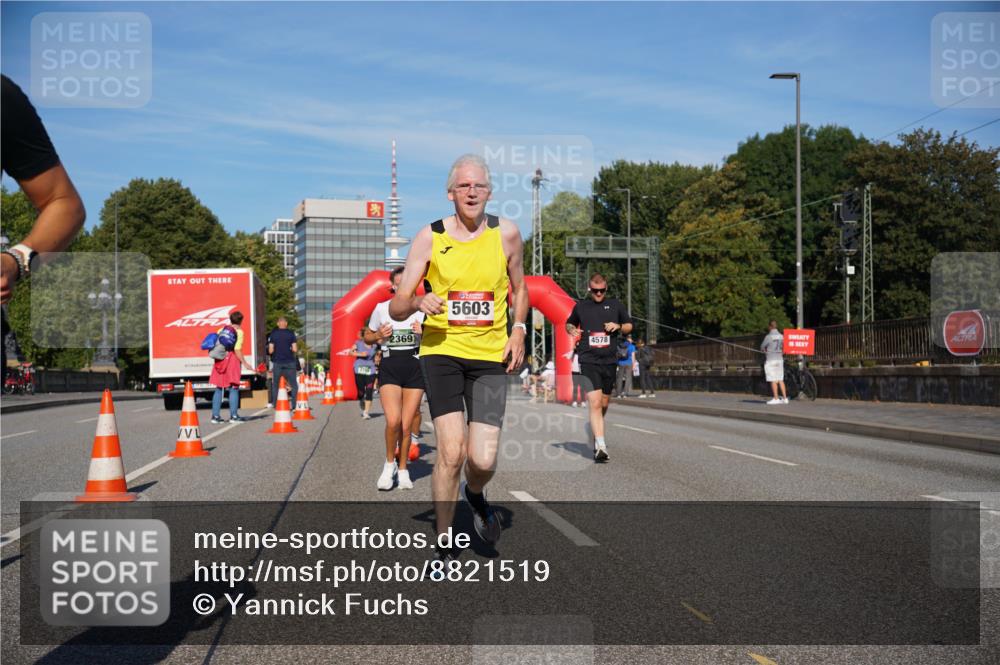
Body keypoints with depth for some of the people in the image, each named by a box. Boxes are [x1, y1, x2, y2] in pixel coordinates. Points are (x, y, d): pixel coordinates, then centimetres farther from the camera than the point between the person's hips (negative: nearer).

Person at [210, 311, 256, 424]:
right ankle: (234, 415, -1)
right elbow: (237, 350, -15)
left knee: (219, 389, 9)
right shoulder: (238, 331, -6)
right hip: (232, 360, -5)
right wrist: (245, 363, -12)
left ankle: (215, 415, 8)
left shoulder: (221, 330, 12)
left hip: (220, 360, 5)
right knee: (234, 388, 0)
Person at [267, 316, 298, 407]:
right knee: (293, 384, 5)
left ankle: (274, 404, 8)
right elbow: (295, 349, -7)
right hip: (289, 362, -1)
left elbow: (270, 350, -3)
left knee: (275, 384, 11)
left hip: (277, 363, 1)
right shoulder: (291, 334, -2)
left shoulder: (273, 334, 1)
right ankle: (294, 404, -3)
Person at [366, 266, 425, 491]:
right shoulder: (381, 308, 6)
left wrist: (424, 332, -8)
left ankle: (403, 469, 19)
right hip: (389, 366, -1)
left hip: (415, 366, 1)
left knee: (407, 425, 2)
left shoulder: (422, 308, 5)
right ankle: (389, 463, 5)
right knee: (393, 421, -18)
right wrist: (379, 335, -4)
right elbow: (367, 336, 18)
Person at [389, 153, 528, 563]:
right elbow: (396, 308, 0)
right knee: (451, 451, -15)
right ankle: (442, 544, 5)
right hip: (441, 350, -1)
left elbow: (519, 288, 19)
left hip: (491, 356, 1)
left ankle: (475, 495, 30)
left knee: (483, 460, -8)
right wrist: (417, 302, -23)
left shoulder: (506, 233, 2)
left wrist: (518, 330, 3)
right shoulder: (430, 237, -2)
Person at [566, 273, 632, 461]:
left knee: (604, 404, 14)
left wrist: (618, 326, -3)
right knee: (595, 403, -17)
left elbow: (629, 326, 19)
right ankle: (600, 446, -22)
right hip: (588, 361, -3)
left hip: (609, 361, 3)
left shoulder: (615, 305, 10)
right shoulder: (580, 307, 8)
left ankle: (593, 428, 41)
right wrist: (572, 330, 1)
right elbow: (569, 323, 24)